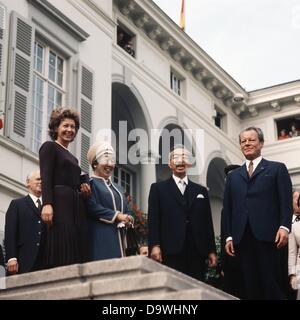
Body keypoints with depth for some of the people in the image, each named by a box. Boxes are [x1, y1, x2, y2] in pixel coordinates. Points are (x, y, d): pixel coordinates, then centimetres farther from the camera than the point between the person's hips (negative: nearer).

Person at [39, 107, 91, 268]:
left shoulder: (72, 157, 27)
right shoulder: (49, 147, 5)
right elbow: (45, 178, -8)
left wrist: (83, 190, 6)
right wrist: (47, 204, -22)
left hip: (76, 206, 8)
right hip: (59, 203, -8)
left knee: (76, 253, -2)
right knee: (61, 257, -15)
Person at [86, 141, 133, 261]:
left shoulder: (117, 188, 24)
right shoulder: (91, 183, -2)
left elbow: (126, 210, 20)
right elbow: (92, 208, -15)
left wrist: (127, 219, -4)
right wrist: (116, 216, -15)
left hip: (119, 237, 8)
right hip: (101, 237, -8)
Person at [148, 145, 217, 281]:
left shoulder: (201, 191, 19)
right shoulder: (158, 188, 11)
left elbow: (208, 223, 16)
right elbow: (153, 220, 2)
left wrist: (211, 251, 10)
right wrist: (154, 246, -10)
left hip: (197, 254, 3)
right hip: (170, 253, -3)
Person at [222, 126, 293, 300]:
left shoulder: (277, 168, 11)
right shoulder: (233, 176, 22)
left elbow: (286, 201, 1)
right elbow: (227, 208, 17)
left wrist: (284, 227, -13)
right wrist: (229, 236, 7)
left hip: (268, 236, -3)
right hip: (242, 239, 4)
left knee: (272, 285, -6)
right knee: (250, 286, 1)